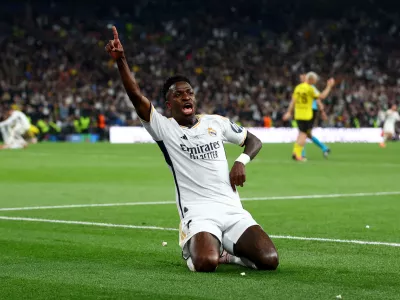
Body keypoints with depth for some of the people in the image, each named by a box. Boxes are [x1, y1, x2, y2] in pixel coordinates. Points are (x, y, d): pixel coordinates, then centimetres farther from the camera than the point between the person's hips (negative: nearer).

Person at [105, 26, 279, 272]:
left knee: (269, 260, -16)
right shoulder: (164, 128, 2)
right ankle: (194, 251, 7)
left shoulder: (216, 122, 14)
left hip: (233, 211, 4)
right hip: (198, 214, -4)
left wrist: (242, 162, 3)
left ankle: (225, 253, 16)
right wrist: (121, 60, -24)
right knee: (205, 264, -33)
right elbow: (137, 96, -12)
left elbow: (253, 140, 25)